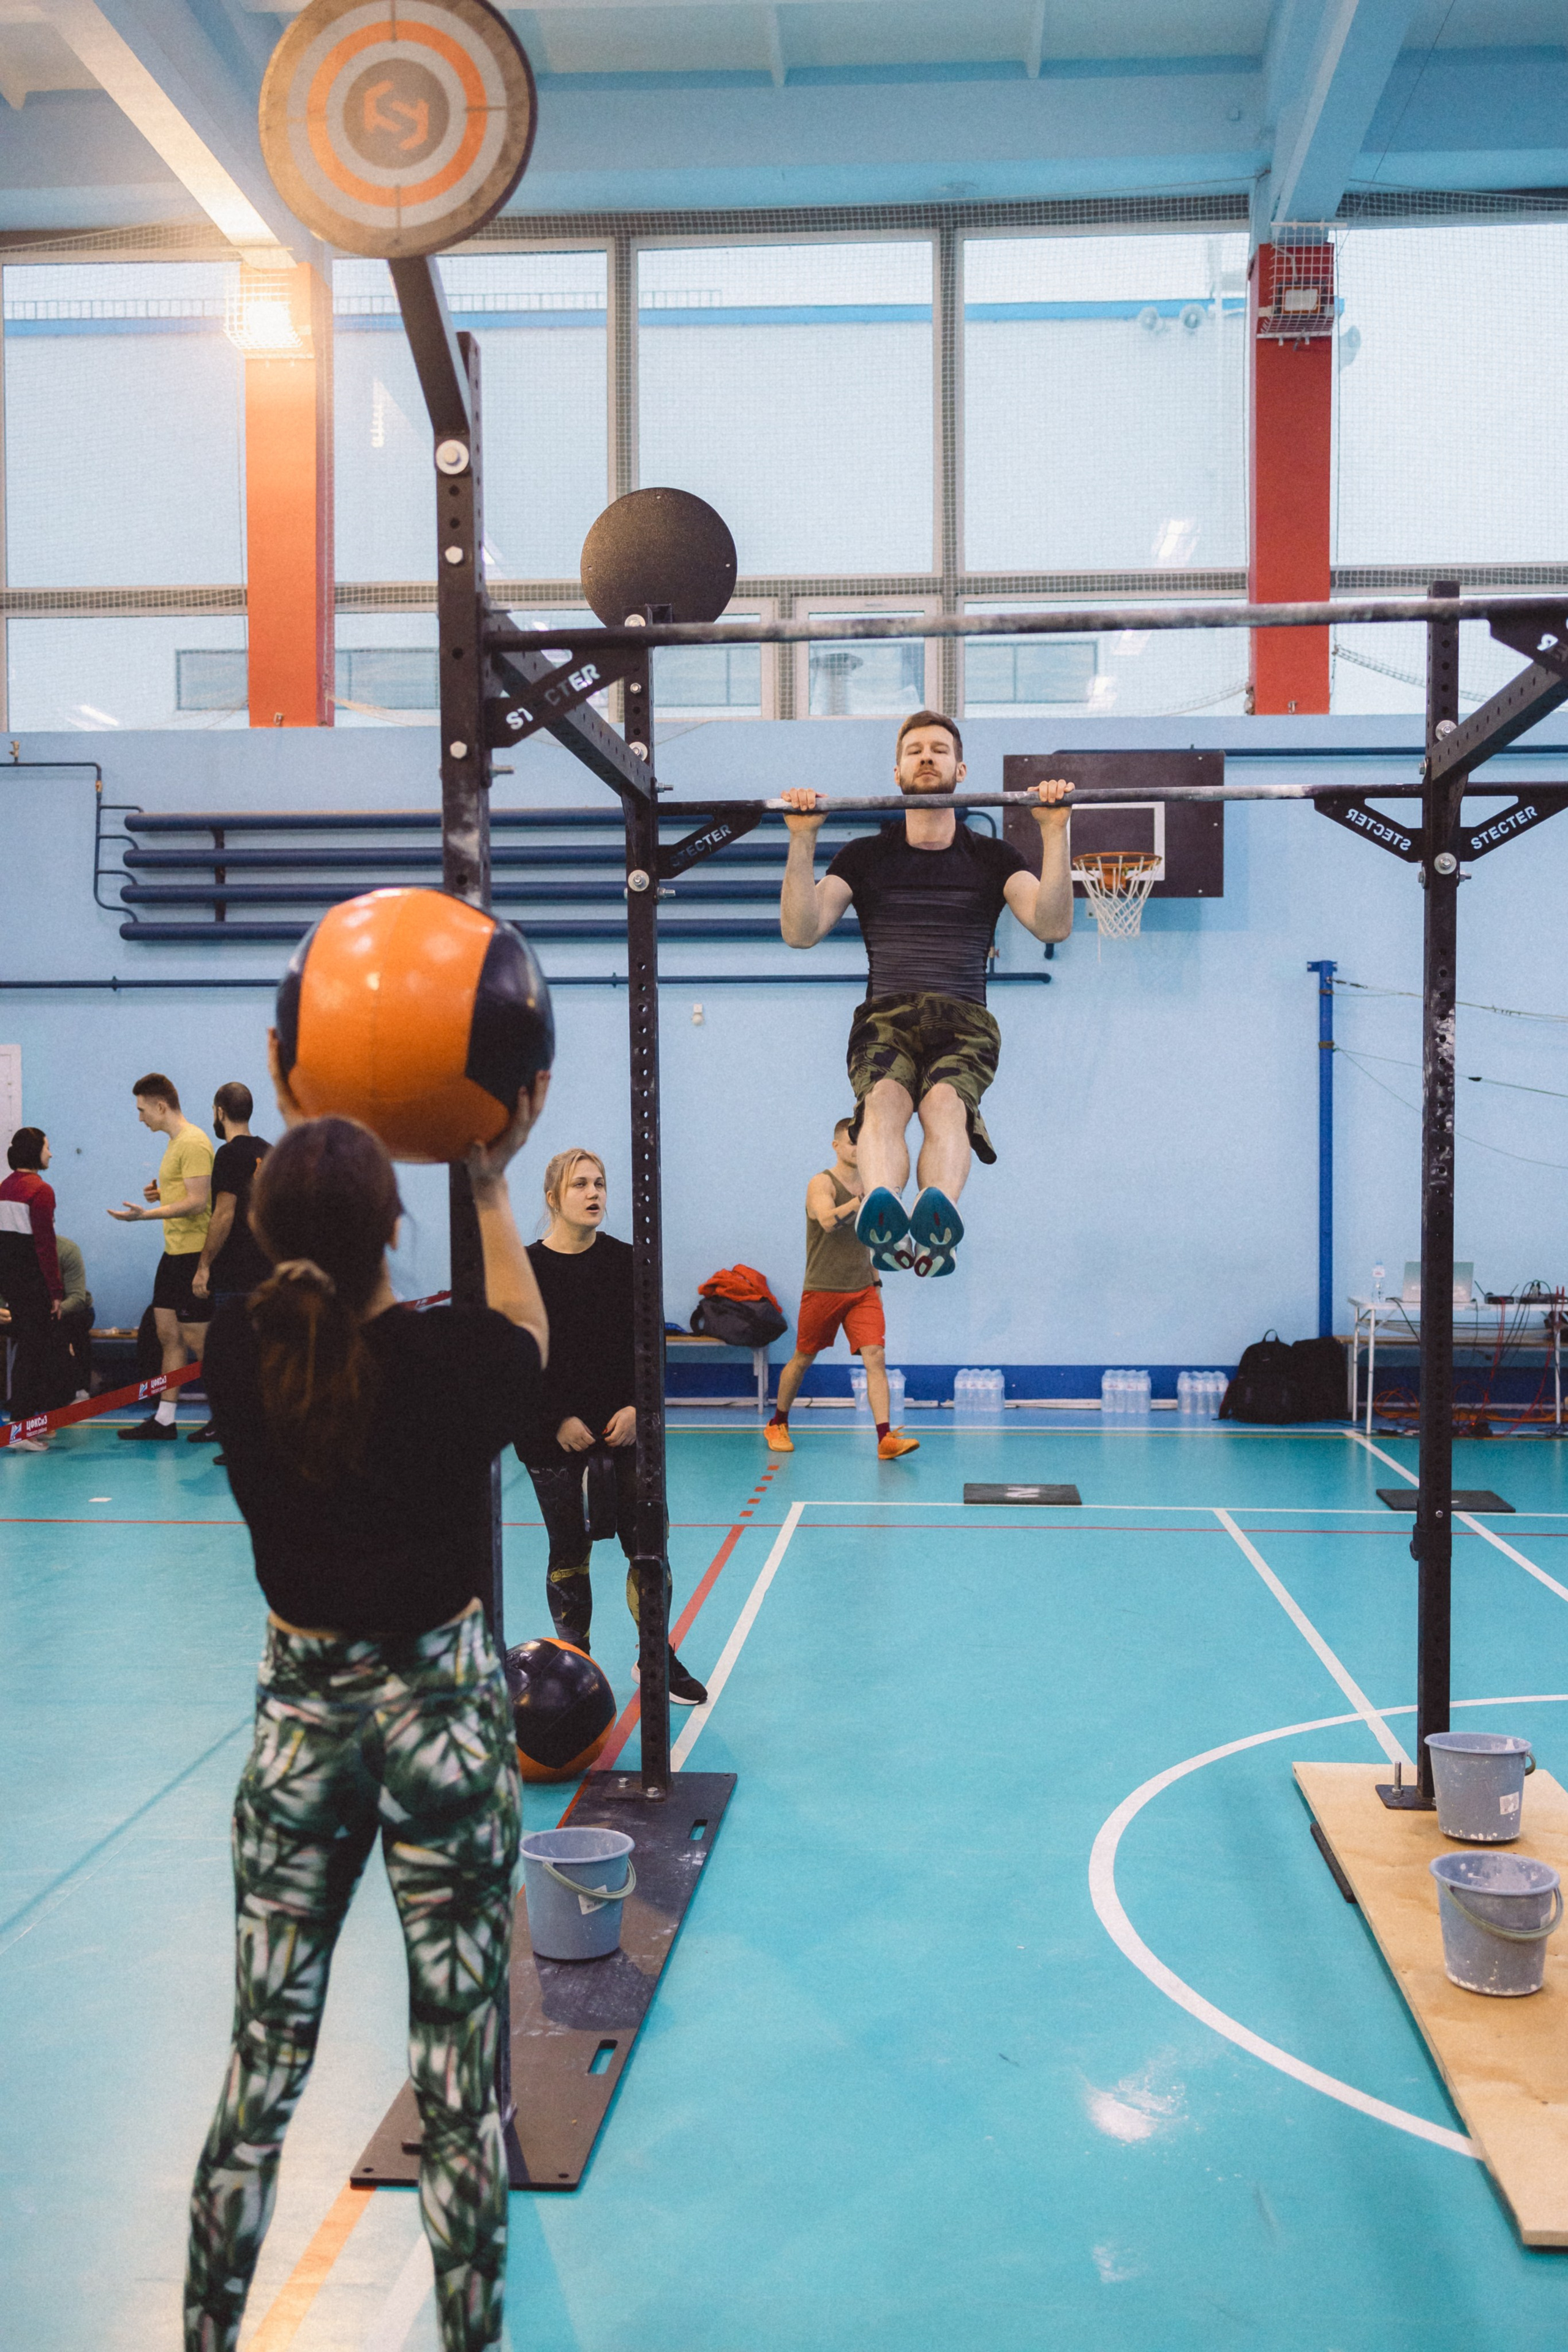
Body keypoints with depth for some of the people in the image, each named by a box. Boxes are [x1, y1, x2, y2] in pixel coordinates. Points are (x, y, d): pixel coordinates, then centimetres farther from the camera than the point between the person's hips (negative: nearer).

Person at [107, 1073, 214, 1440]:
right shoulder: (175, 1142, 17)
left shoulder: (194, 1143, -15)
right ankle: (165, 1419, 15)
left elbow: (197, 1202, -22)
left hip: (193, 1253, -10)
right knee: (169, 1334, 10)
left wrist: (146, 1214, -24)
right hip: (173, 1252, 10)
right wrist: (161, 1193, 9)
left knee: (196, 1340, -5)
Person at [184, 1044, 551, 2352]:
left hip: (296, 1719, 4)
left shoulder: (239, 1357, -10)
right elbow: (527, 1338, 6)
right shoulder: (447, 1364, -19)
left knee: (262, 2068, 16)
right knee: (459, 2080, 7)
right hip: (442, 1715, -3)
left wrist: (302, 1153, 21)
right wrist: (491, 1189, 17)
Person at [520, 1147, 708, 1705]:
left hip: (623, 1424, 2)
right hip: (553, 1434, -2)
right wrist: (558, 1421, -11)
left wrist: (636, 1408, -8)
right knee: (569, 1550, 5)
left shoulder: (625, 1261, 2)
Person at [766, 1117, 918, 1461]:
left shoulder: (866, 1187, 11)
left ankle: (886, 1439, -17)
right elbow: (828, 1221, -29)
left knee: (876, 1357, -11)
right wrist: (864, 1199, -34)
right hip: (822, 1290, -5)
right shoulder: (822, 1184, -9)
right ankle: (777, 1426, 30)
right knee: (803, 1359, 9)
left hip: (862, 1291, 5)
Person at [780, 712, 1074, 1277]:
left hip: (964, 1022, 0)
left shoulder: (992, 858, 20)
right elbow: (800, 932, 7)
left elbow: (1053, 925, 3)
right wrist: (802, 839, -3)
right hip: (885, 1017, 0)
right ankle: (883, 1218, -64)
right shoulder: (865, 856, 20)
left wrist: (1054, 832, -5)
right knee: (883, 1101, -36)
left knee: (945, 1104, -37)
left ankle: (937, 1225, -64)